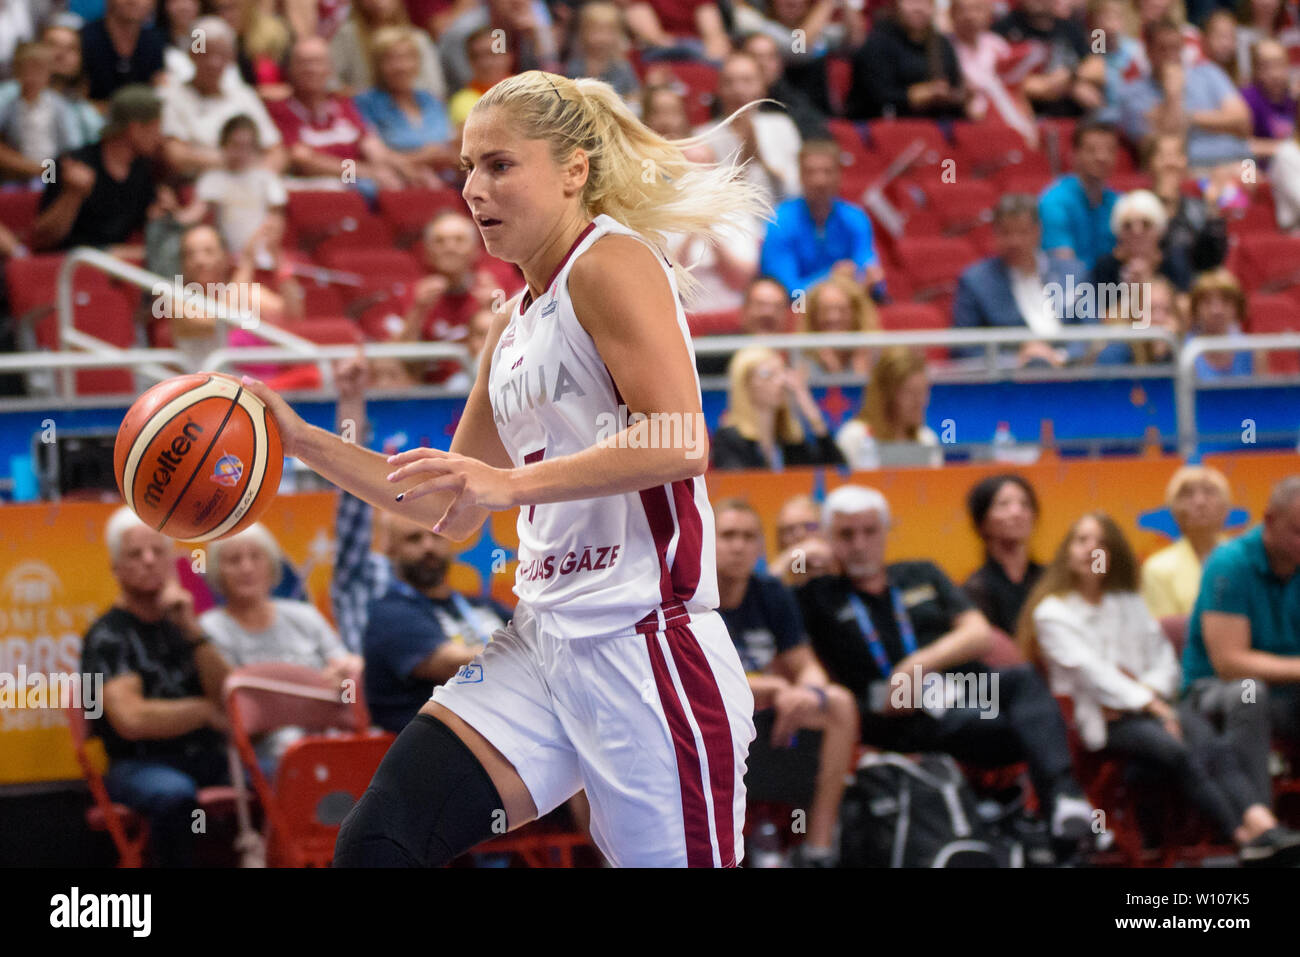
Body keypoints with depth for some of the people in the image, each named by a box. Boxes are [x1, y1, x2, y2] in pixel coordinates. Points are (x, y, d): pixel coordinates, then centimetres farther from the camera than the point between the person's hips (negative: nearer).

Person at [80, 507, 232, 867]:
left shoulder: (179, 623, 17)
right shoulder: (107, 636, -1)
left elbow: (229, 698, 3)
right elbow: (131, 719, -16)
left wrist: (191, 630, -7)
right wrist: (205, 711, -4)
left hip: (208, 757, 6)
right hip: (141, 765, -5)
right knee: (174, 794, -39)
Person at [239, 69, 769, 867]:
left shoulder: (612, 259, -5)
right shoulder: (515, 329, 19)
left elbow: (680, 443, -18)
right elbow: (453, 509, 26)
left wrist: (511, 483, -21)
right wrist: (305, 443, 19)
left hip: (643, 638, -8)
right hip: (546, 638, 8)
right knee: (379, 839, -6)